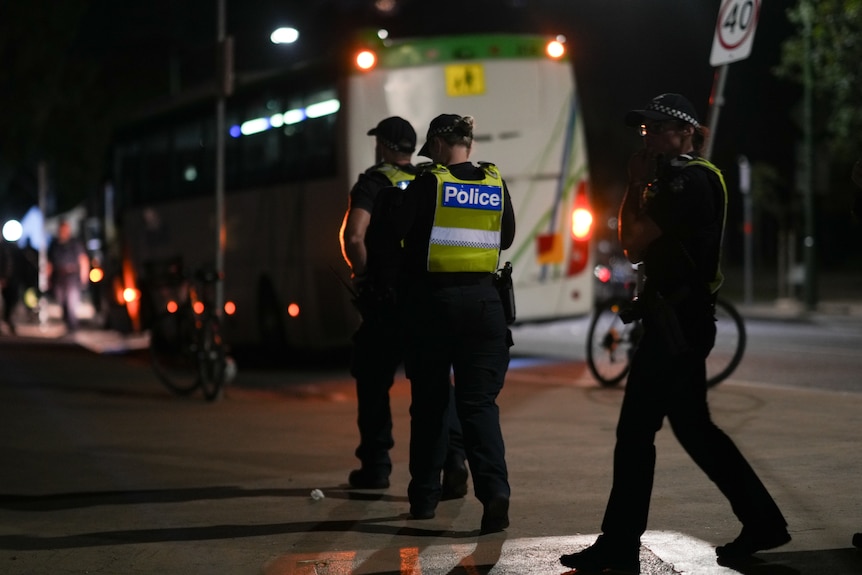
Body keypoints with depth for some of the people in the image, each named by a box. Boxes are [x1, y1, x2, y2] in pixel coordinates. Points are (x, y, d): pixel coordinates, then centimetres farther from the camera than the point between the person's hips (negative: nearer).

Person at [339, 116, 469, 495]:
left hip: (385, 299, -4)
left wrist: (362, 274, -3)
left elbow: (353, 236, -19)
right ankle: (453, 456, -14)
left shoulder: (374, 182, -5)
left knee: (373, 381, 10)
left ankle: (375, 466, 15)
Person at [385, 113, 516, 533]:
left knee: (430, 402, 10)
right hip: (483, 299, 2)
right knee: (479, 401, 2)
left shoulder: (429, 184, -8)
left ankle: (424, 496, 17)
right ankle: (494, 490, -17)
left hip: (433, 299, -2)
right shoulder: (496, 185, 4)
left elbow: (394, 230, -7)